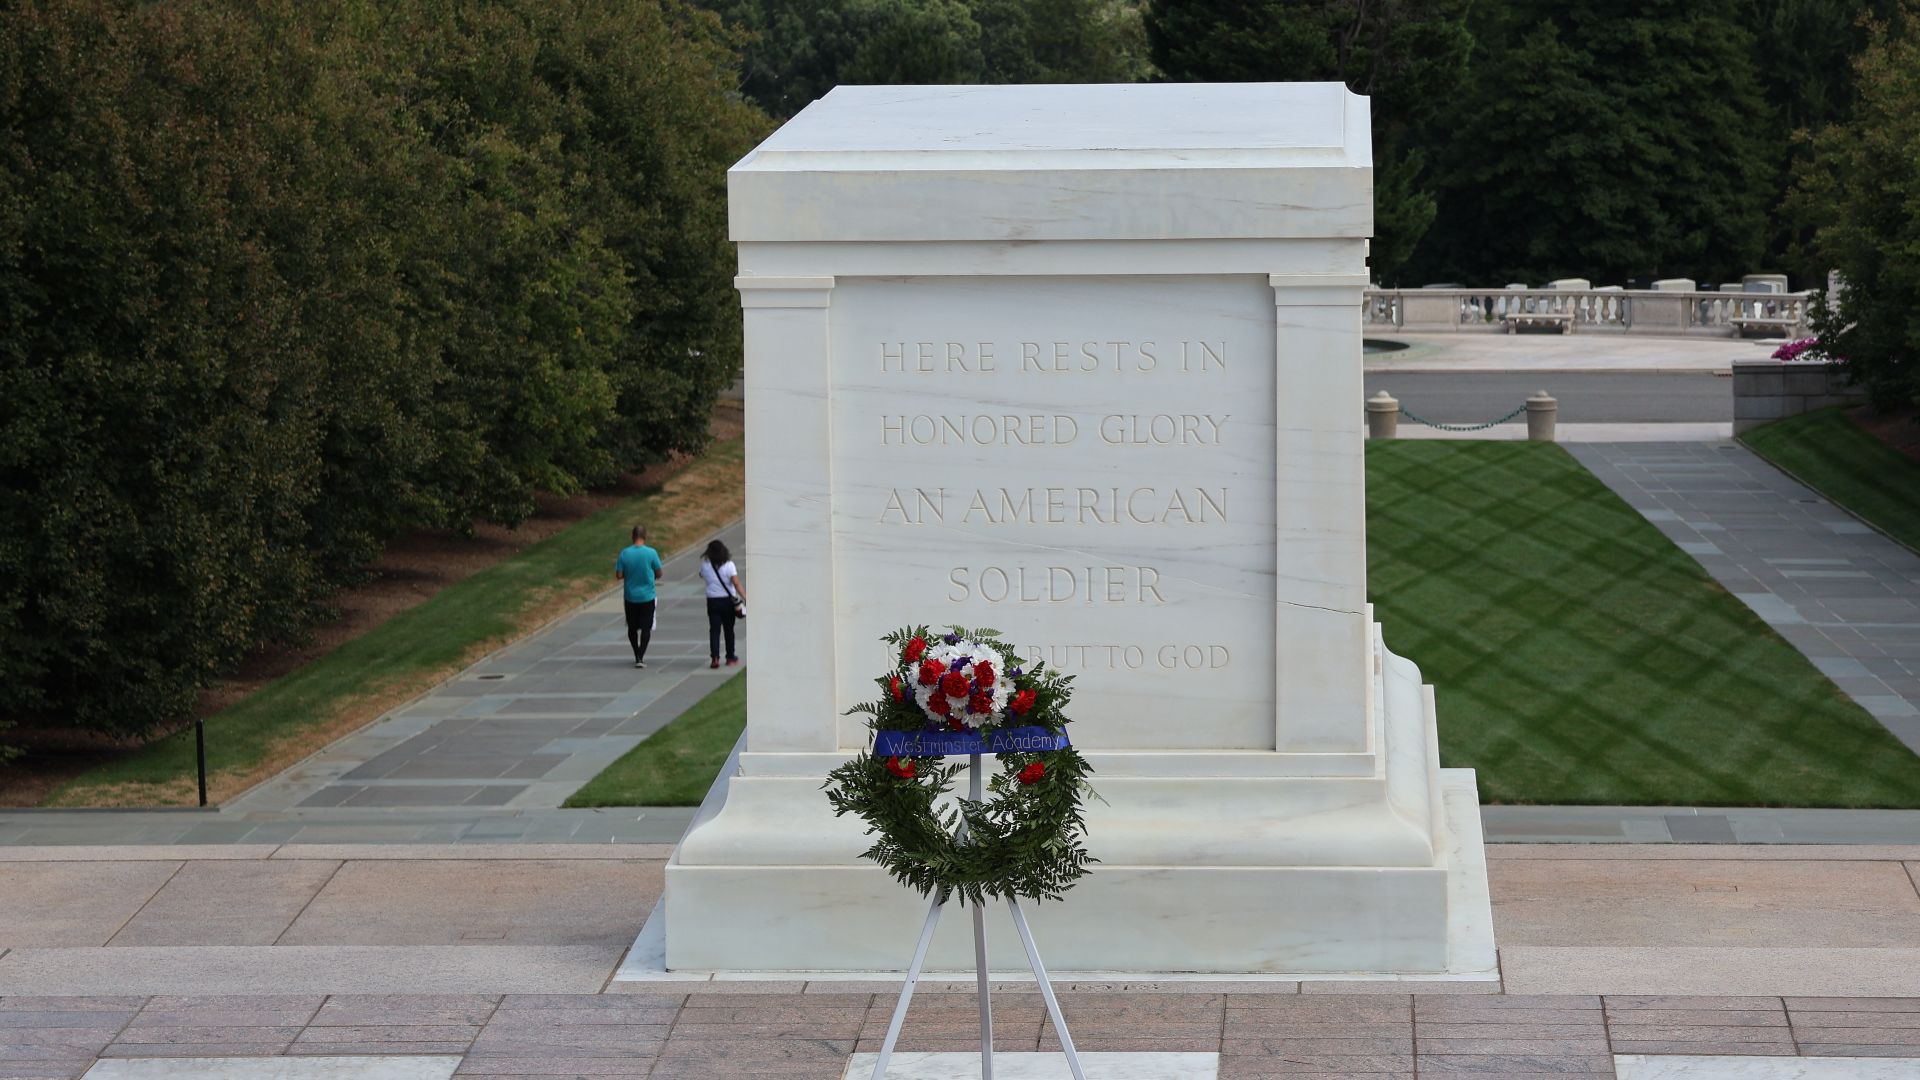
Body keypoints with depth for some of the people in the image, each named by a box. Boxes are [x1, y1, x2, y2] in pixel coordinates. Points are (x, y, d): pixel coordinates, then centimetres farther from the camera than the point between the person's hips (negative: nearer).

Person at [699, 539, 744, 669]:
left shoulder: (705, 565, -4)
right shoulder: (728, 565, -10)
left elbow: (702, 576, 16)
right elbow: (736, 583, -17)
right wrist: (744, 598, -17)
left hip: (712, 601, 1)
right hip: (728, 600, -1)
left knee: (714, 630, 1)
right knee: (728, 629, 12)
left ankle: (715, 657, -14)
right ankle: (730, 657, 22)